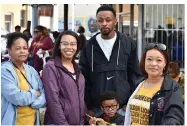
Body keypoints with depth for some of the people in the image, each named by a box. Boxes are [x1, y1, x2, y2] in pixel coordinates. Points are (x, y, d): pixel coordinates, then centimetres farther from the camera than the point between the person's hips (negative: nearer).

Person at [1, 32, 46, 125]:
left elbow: (44, 96, 2)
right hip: (12, 122, -6)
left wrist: (32, 103, -16)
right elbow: (16, 97, -21)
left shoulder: (32, 71, 9)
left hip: (33, 121, 6)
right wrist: (35, 93, -6)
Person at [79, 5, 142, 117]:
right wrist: (88, 106, 0)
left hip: (123, 107, -1)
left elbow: (135, 75, 3)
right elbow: (84, 79, 5)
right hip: (97, 108, 1)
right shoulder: (89, 46, 3)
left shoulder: (128, 43, 1)